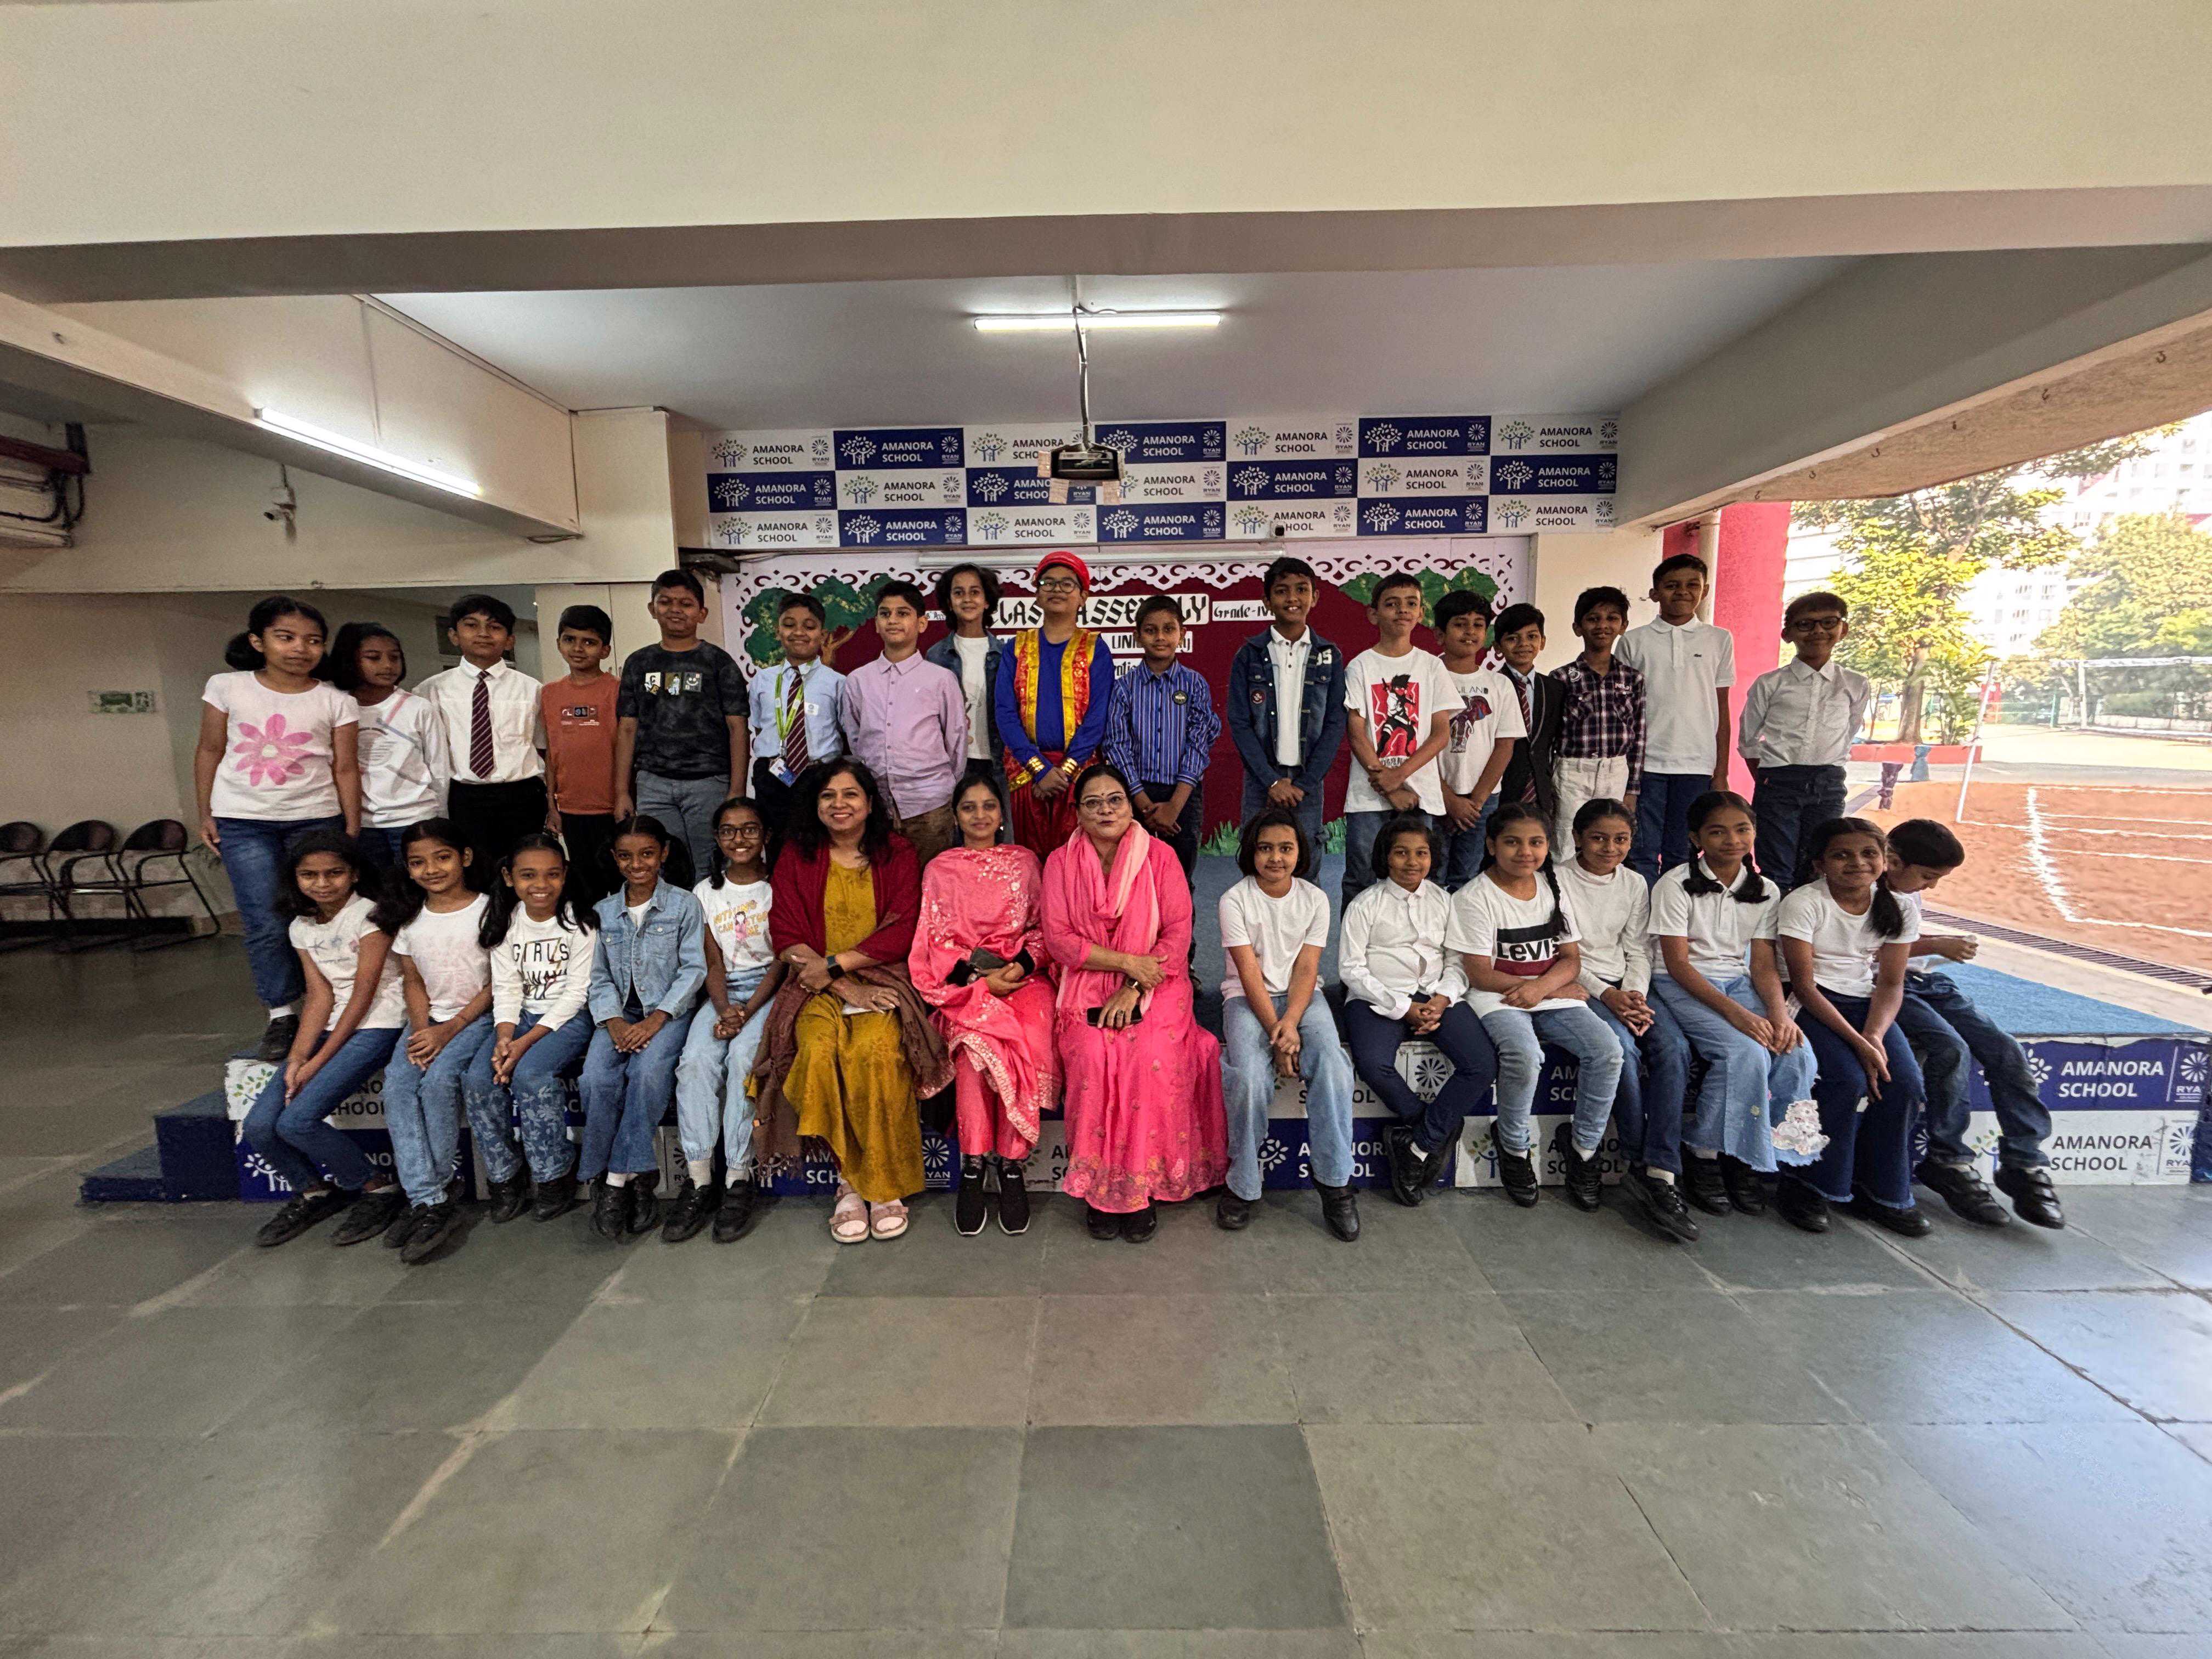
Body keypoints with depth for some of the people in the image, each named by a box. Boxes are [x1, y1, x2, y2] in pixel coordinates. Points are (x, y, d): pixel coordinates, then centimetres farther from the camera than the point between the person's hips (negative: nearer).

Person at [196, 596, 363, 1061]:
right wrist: (205, 813, 7)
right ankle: (281, 1015, 8)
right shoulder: (227, 688, 2)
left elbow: (346, 769, 1)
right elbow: (210, 752, 10)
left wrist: (352, 834, 0)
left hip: (315, 819, 0)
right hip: (243, 822, 1)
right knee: (264, 922, -3)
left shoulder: (335, 702, 0)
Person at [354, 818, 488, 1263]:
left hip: (478, 1017, -5)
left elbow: (496, 984, -8)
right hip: (429, 1019, 5)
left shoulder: (487, 911, -6)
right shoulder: (408, 918, 9)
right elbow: (413, 982, 11)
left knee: (439, 1080, -28)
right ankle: (431, 1202, -22)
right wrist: (421, 1028, -8)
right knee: (396, 1087, -20)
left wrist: (449, 1030, -16)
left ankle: (421, 1196, -14)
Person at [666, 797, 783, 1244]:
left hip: (769, 989, -3)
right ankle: (698, 1180, -21)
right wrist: (724, 1009, -13)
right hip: (724, 993, 3)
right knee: (695, 1060, -24)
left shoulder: (778, 887, 2)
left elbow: (781, 960, -4)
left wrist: (748, 1011, -17)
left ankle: (739, 1178, -25)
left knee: (743, 1056, -30)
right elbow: (713, 963, 6)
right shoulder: (706, 892, 13)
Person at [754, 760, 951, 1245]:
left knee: (874, 1049, -31)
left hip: (882, 979, -1)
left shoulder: (898, 853, 7)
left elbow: (902, 932, -2)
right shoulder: (796, 857, 11)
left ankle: (885, 1184, -15)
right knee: (818, 1048, -30)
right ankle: (849, 1181, -14)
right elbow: (787, 937, 2)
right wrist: (846, 987, -11)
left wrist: (835, 963, -12)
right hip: (817, 987, 1)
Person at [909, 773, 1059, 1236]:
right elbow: (935, 942, 5)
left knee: (1028, 1042, -30)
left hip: (1023, 974, 1)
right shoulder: (940, 870, 13)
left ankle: (1011, 1164, -19)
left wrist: (1021, 966, -8)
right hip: (964, 980, 0)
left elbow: (1043, 928, 12)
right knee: (978, 1040, -32)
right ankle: (974, 1165, -22)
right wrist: (979, 977, -10)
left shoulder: (1024, 861, 16)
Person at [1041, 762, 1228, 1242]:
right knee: (1093, 1056, -27)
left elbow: (1178, 932, -5)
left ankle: (1142, 1185, -11)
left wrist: (1134, 989, -15)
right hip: (1087, 985, 1)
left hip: (1154, 985, -1)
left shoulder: (1159, 856, 2)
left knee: (1151, 1056, -27)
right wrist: (1128, 960, -13)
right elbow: (1058, 938, -3)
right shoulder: (1061, 863, 5)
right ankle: (1099, 1186, -11)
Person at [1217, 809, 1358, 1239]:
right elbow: (1250, 973, -12)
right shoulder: (1235, 900, -6)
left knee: (1334, 1070, -26)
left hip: (1301, 997, 2)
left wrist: (1290, 1024, -22)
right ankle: (1242, 1184, -8)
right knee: (1251, 1078, -29)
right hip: (1248, 998, -2)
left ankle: (1335, 1181, -9)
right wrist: (1275, 1034, -21)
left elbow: (1306, 969, -5)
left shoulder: (1315, 899, 2)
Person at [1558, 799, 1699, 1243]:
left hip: (1625, 985, 5)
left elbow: (1638, 949, 10)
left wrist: (1635, 993, -9)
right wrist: (1605, 995, -17)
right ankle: (1638, 1160, -15)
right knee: (1622, 1047, -32)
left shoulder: (1635, 884, 12)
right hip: (1576, 984, -5)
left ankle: (1659, 1173, -26)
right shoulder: (1559, 880, -4)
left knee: (1674, 1047, -23)